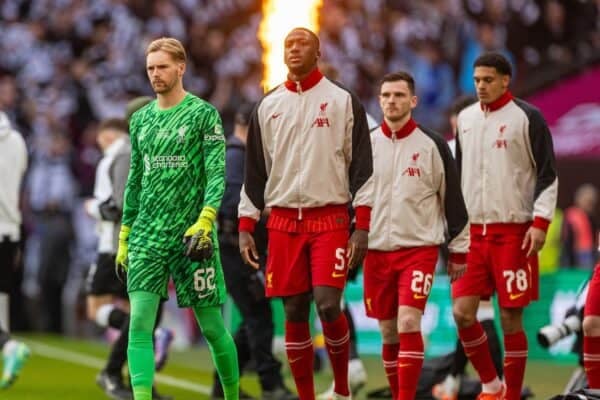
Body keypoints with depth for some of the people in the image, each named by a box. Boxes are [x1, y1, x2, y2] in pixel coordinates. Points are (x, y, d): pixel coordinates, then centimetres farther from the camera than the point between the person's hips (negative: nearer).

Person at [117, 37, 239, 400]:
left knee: (212, 326, 3)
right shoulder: (141, 119, 13)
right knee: (140, 322, -11)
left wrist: (204, 222, -22)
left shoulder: (203, 114, -2)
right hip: (147, 234, 4)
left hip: (191, 234, -4)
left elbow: (217, 174, -8)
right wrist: (124, 236, 17)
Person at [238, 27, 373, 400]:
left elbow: (362, 167, 0)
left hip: (330, 219, -3)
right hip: (283, 222, 3)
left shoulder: (343, 101, 2)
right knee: (294, 313, 2)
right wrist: (246, 227, 9)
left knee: (328, 304, -15)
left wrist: (363, 227, -7)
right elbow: (255, 171, 15)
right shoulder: (268, 106, 11)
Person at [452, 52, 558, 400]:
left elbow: (548, 174, -5)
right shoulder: (466, 119, 12)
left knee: (511, 318, -3)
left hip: (514, 232, -5)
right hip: (473, 230, 5)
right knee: (463, 312, -3)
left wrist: (540, 222, -13)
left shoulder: (527, 117, -5)